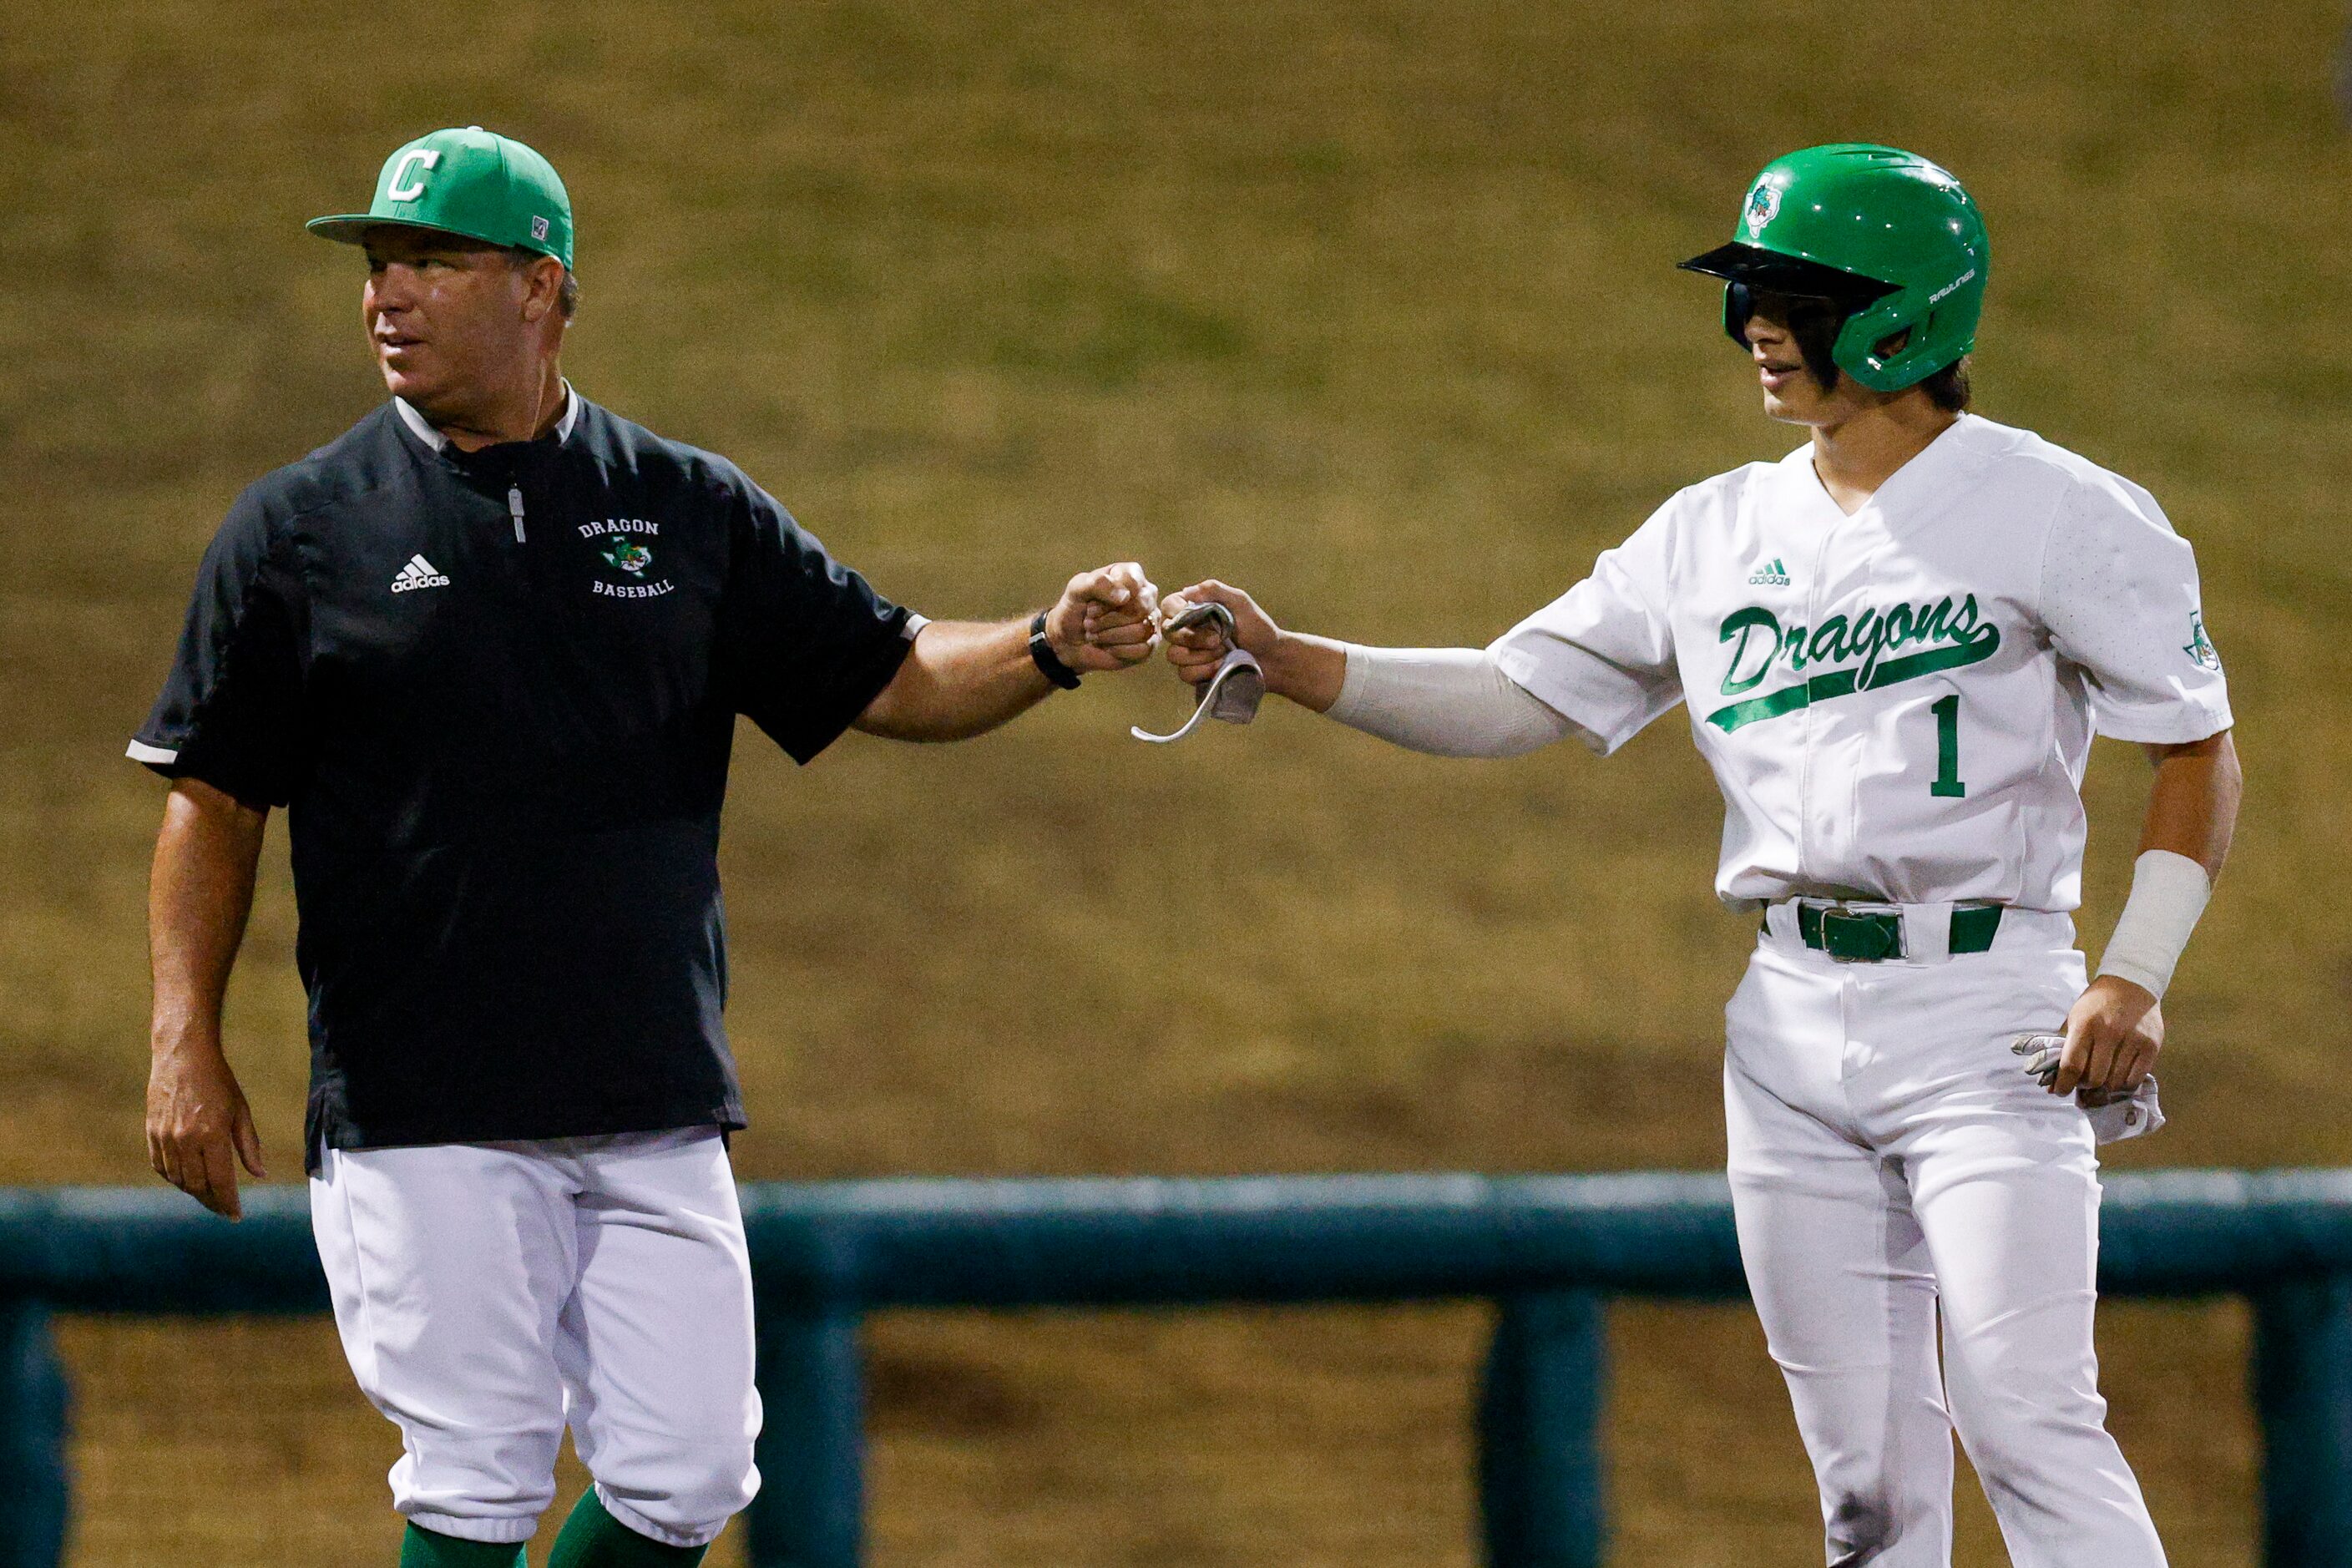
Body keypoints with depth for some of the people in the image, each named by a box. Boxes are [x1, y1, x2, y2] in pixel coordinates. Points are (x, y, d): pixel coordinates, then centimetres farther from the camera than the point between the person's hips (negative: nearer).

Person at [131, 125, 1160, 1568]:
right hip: (427, 1116, -3)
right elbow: (215, 799, 2)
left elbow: (886, 679, 11)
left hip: (659, 1120, 3)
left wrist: (1048, 648, -9)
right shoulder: (300, 529, 2)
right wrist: (187, 1042, -8)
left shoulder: (691, 511, 10)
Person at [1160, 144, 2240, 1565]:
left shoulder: (2061, 514, -4)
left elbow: (2201, 752, -1)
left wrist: (2135, 975, -13)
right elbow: (1516, 698, 12)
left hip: (1981, 1015, -5)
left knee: (2030, 1428, -15)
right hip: (1794, 1019, 5)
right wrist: (1283, 661, 0)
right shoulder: (1720, 533, 11)